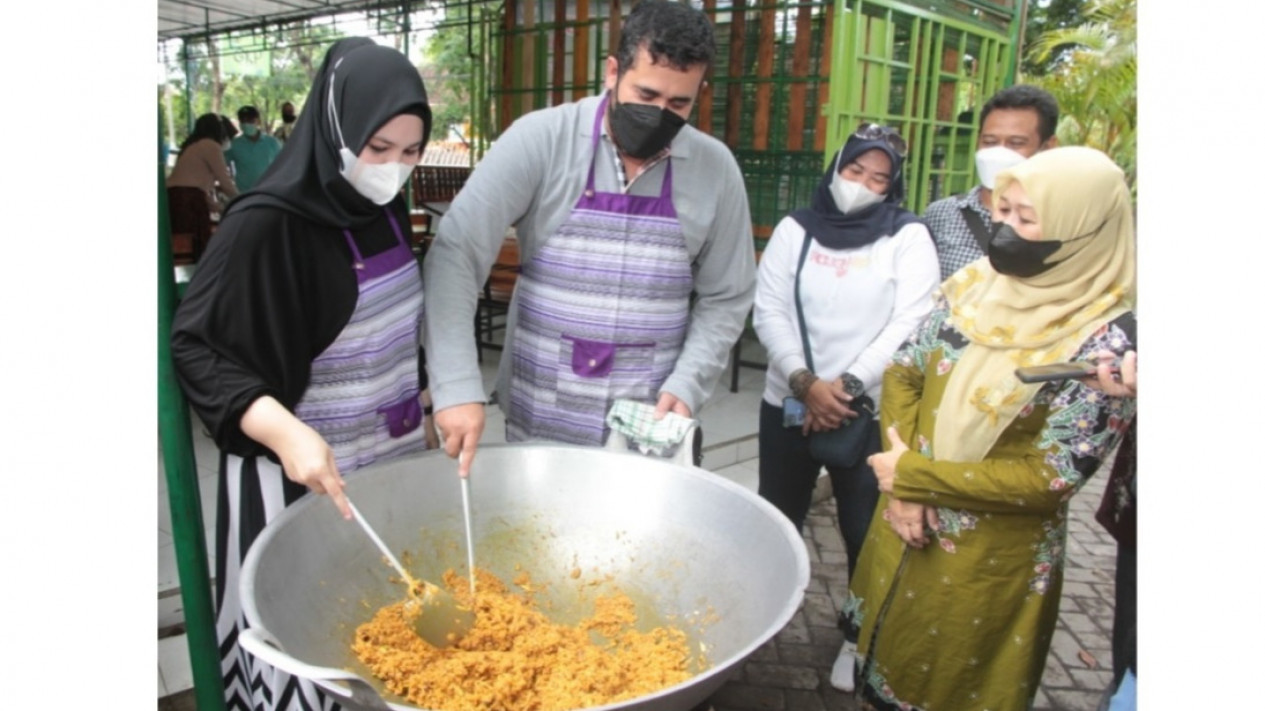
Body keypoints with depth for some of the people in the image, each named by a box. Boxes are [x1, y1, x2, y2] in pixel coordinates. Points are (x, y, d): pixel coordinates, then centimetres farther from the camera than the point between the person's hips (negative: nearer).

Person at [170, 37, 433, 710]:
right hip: (305, 473, -6)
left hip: (398, 453, 7)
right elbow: (193, 345, -17)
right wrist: (282, 430, -30)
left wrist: (425, 404, 18)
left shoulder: (384, 208, 2)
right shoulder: (266, 224, -19)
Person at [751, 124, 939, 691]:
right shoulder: (795, 229, 6)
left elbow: (909, 324, -9)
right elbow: (769, 310, -1)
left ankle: (861, 638, 26)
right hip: (787, 403, 2)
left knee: (866, 533, 5)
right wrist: (805, 382, -14)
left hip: (870, 412, -2)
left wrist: (848, 384, -16)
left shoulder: (908, 237, 0)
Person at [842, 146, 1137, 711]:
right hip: (903, 528, 5)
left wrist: (915, 475, -18)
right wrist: (902, 489, -11)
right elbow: (903, 371, 1)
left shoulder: (1107, 341, -20)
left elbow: (1052, 476, -21)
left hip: (992, 563, -4)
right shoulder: (976, 284, -5)